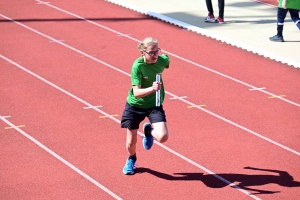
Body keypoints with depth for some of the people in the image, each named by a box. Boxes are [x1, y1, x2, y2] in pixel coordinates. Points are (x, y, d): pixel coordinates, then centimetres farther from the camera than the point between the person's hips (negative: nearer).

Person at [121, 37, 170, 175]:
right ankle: (131, 159, 46)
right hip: (135, 105, -2)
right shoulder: (137, 65, -26)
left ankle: (149, 131, 17)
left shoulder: (163, 60, -15)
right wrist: (152, 88, -49)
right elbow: (136, 92, -31)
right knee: (131, 142, 9)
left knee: (163, 137, -20)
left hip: (154, 104, 2)